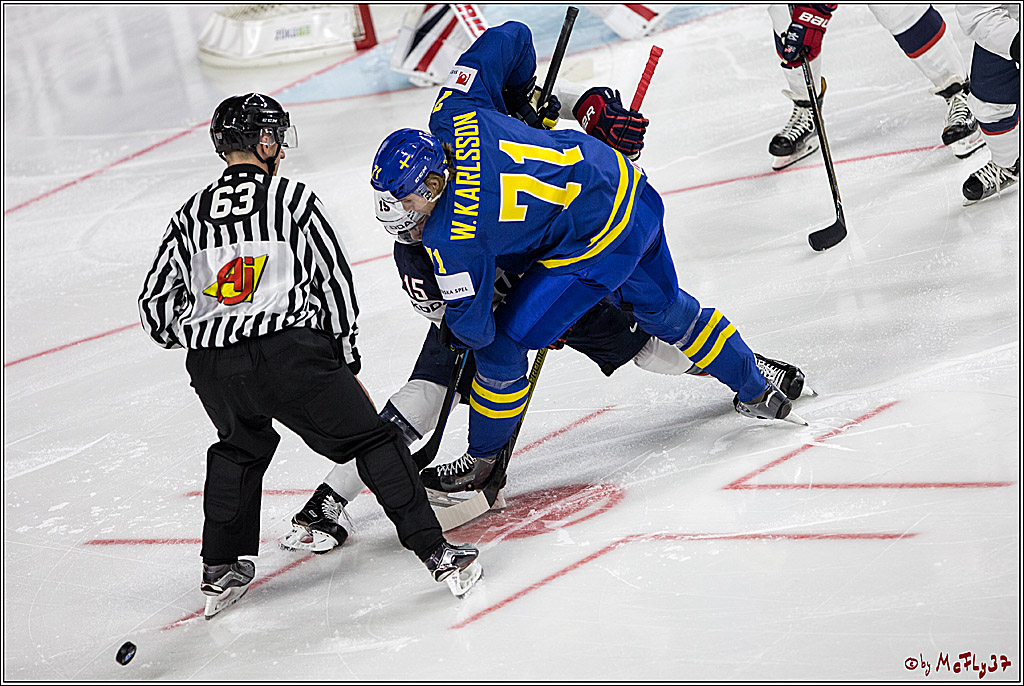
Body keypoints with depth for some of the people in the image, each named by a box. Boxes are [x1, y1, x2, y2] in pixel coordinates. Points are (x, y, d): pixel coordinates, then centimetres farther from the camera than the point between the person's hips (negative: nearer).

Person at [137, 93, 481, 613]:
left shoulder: (189, 216, 15)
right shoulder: (292, 198, 5)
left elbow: (156, 308, 14)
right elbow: (334, 278, 4)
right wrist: (346, 353, 16)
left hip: (211, 367, 5)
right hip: (288, 352, -4)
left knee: (240, 448, 31)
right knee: (372, 441, 6)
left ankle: (220, 571, 32)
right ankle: (434, 552, 0)